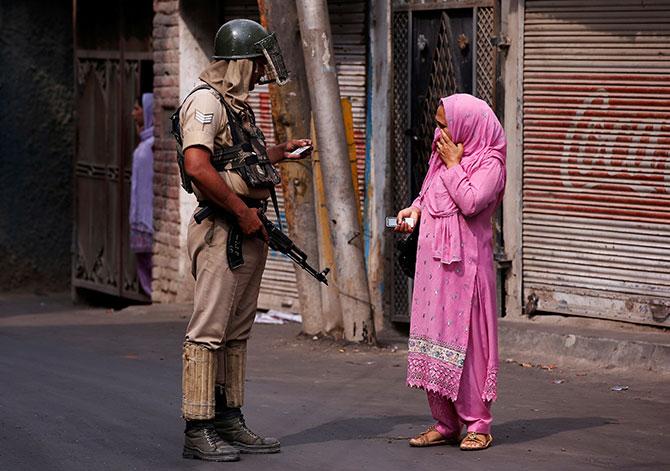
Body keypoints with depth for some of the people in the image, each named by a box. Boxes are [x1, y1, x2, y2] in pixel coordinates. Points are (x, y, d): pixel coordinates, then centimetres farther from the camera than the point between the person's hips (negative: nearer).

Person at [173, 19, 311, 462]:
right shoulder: (206, 101, -12)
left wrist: (278, 152, 20)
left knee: (238, 331, 12)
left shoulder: (238, 105, 18)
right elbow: (198, 166, -24)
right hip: (222, 231, -10)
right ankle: (198, 430, -6)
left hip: (249, 231, 10)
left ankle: (230, 422, 19)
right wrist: (243, 211, -18)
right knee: (209, 330, -8)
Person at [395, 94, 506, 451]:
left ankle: (478, 424, 1)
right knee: (433, 332, 6)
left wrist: (453, 165, -11)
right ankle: (445, 423, 13)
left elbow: (470, 202, -21)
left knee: (465, 337, -6)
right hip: (433, 261, 8)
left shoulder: (489, 163, -7)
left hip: (465, 262, -7)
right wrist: (415, 209, 5)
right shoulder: (443, 155, 15)